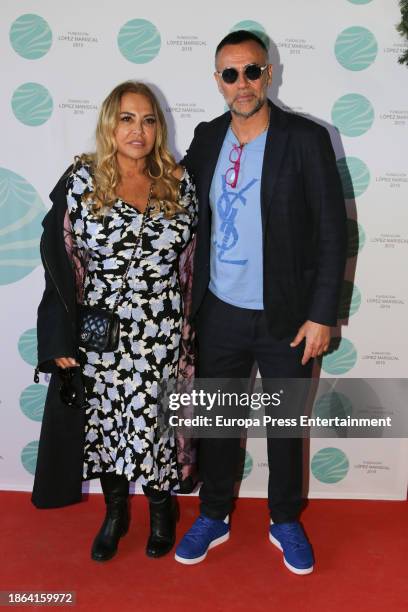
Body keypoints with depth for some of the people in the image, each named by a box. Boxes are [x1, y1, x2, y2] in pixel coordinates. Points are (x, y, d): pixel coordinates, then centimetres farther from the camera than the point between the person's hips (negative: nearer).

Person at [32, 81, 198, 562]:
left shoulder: (178, 183, 1)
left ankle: (160, 510, 37)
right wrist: (62, 339, -6)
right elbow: (61, 263, -3)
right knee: (105, 422, 13)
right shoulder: (81, 182, -4)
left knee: (156, 422, 9)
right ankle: (115, 512, 39)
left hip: (162, 334, 1)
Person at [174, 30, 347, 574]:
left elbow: (332, 231, -9)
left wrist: (322, 314, -12)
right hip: (219, 314, 3)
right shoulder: (207, 138, 4)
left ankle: (285, 522, 36)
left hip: (286, 317, -3)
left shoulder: (306, 139, -8)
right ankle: (214, 517, 37)